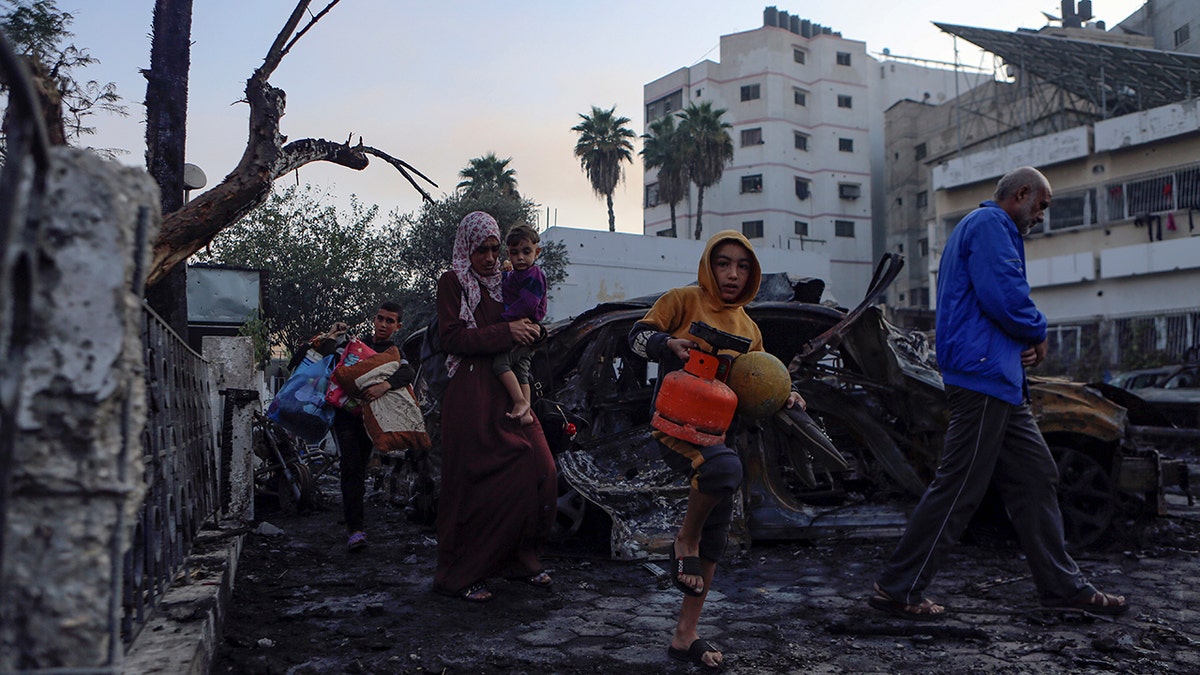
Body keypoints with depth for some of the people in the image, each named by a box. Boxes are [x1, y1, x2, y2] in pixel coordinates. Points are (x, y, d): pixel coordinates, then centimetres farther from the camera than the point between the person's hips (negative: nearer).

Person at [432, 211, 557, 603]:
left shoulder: (501, 283, 19)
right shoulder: (452, 283, 0)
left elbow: (520, 339, 26)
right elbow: (452, 338, -12)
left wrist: (530, 331, 3)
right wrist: (505, 332, -18)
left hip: (509, 390, 7)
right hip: (472, 396, -7)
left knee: (539, 470, 0)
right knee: (475, 483, -6)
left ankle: (520, 560, 15)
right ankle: (459, 577, 6)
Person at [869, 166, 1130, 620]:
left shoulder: (981, 227, 26)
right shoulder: (990, 223, -8)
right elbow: (1005, 295, -21)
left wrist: (1026, 342, 8)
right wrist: (1038, 334, -2)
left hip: (1001, 381, 11)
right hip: (983, 376, -11)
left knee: (1035, 476, 14)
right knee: (958, 488, -8)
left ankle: (1063, 585, 22)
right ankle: (897, 589, -2)